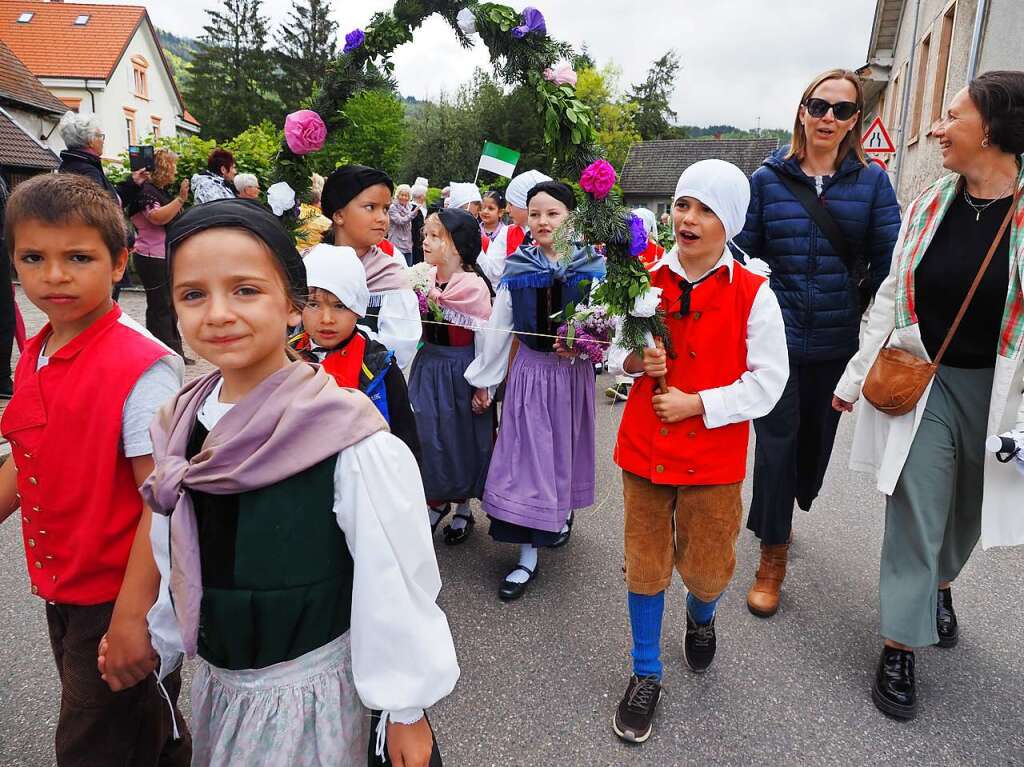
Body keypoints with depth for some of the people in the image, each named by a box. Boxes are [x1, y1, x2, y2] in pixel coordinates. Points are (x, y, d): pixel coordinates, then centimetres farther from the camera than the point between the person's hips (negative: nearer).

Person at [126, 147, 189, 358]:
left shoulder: (161, 191, 18)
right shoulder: (145, 190, -12)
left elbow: (173, 219, 27)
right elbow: (158, 217, -28)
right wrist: (180, 199, -26)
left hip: (167, 258, 10)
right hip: (153, 259, -10)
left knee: (170, 307, 14)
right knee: (160, 307, -6)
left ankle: (174, 352, 21)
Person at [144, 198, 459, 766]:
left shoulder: (353, 445, -26)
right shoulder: (178, 427, -7)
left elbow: (396, 589, -18)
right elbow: (172, 565, 7)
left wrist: (406, 710, -10)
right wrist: (155, 649, 17)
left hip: (313, 693, -5)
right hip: (213, 685, 6)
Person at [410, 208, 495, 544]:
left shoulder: (474, 286, -16)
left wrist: (483, 386, -13)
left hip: (460, 371, -5)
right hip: (428, 367, 5)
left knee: (461, 438, 8)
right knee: (428, 435, 10)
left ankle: (463, 507, 28)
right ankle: (437, 500, 32)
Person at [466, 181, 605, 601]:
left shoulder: (592, 267, -6)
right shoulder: (516, 268, -2)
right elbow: (497, 328, 2)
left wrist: (582, 346, -23)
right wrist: (483, 380, 4)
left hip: (573, 371, 0)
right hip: (530, 369, 0)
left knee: (565, 447, 15)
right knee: (526, 455, 1)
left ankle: (564, 511, 45)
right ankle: (528, 555, 10)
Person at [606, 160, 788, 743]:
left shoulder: (753, 294, -10)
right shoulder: (646, 281, -2)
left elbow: (768, 381, -9)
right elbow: (614, 347, 9)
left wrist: (697, 403, -16)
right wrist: (634, 359, -13)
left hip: (714, 455, -2)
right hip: (644, 446, 2)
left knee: (706, 568, 14)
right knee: (645, 565, 11)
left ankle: (701, 617, 52)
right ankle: (646, 677, 31)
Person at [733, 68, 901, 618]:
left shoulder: (872, 181, 3)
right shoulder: (768, 178, 0)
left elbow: (888, 257, -2)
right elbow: (743, 252, 1)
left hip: (838, 343, 2)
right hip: (776, 338, -2)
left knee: (817, 436, 17)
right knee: (777, 441, -1)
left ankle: (790, 508, 47)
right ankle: (773, 557, 15)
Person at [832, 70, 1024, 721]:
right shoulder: (930, 205, 1)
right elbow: (891, 297, 8)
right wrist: (856, 376, 9)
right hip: (923, 381, 2)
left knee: (967, 512, 19)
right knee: (915, 514, 2)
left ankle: (940, 585, 49)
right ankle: (900, 647, 14)